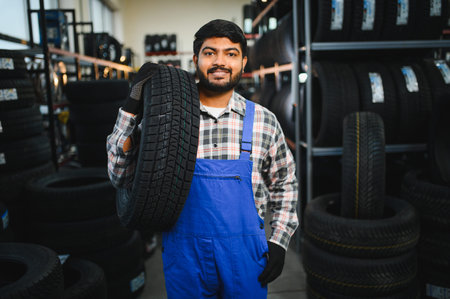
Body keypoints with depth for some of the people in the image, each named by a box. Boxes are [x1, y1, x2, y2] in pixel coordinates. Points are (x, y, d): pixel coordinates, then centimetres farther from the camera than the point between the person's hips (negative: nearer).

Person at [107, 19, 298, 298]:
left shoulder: (264, 121, -1)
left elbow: (284, 184, 9)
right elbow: (120, 176, -5)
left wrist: (279, 242, 2)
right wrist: (132, 107, -12)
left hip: (245, 254, 1)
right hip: (185, 255, 0)